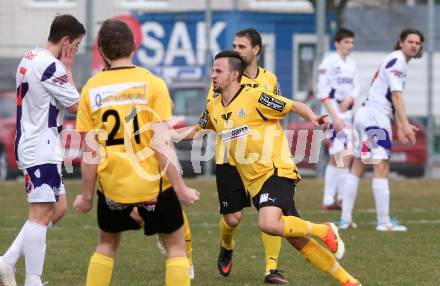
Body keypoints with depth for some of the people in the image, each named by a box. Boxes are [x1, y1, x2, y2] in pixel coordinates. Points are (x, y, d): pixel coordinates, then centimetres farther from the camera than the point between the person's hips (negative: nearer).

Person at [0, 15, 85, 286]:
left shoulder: (30, 58, 12)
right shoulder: (51, 67, -18)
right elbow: (76, 105, -8)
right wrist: (68, 71, -2)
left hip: (32, 146, 10)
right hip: (41, 149, -10)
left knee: (58, 208, 14)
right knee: (41, 215, -9)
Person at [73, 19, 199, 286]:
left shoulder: (91, 89, -1)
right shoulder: (152, 83, -7)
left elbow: (90, 152, -1)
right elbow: (161, 144, -13)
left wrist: (87, 196, 9)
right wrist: (180, 188, -8)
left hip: (112, 186, 3)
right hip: (153, 183, -2)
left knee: (107, 245, 23)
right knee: (176, 246, 10)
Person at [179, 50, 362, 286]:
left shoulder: (255, 97, -10)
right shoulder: (213, 108, 11)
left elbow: (294, 106, -6)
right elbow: (196, 130, 28)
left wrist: (313, 118, -25)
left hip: (276, 172, -7)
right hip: (254, 184, 7)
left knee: (268, 224, -31)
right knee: (298, 241, 5)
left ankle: (324, 231, -8)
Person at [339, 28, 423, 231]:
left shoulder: (397, 61, 21)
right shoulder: (397, 60, -9)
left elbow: (393, 98, 24)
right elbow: (396, 95, -17)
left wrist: (401, 126, 22)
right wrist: (405, 125, -21)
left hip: (366, 114, 10)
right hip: (376, 117, -10)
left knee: (357, 167, 10)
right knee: (381, 168, -11)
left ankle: (345, 218, 12)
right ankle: (384, 222, -14)